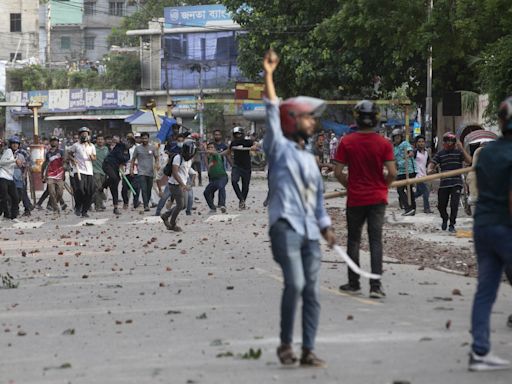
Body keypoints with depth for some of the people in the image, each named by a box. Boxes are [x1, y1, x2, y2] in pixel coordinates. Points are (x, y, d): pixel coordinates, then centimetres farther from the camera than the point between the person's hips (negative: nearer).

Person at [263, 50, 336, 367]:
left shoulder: (310, 158, 22)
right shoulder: (279, 148, 4)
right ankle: (286, 343, -6)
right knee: (295, 284, -20)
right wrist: (269, 76, -12)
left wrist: (325, 225, 15)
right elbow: (273, 112, -7)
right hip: (286, 226, -6)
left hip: (310, 231, 6)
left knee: (312, 291, 0)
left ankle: (308, 350, 4)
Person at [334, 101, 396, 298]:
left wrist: (349, 185, 10)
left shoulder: (346, 142, -6)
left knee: (354, 240, 14)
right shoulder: (384, 143, -6)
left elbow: (338, 173, -8)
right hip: (377, 198, 0)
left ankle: (353, 282, 20)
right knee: (376, 241, 1)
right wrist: (383, 185, 8)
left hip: (355, 198, 0)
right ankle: (375, 285, -7)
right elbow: (392, 173, -11)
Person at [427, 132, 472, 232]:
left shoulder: (458, 152, 2)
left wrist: (461, 148, -16)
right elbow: (432, 163, 0)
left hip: (456, 184, -2)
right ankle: (445, 219, 38)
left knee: (454, 205, -10)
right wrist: (429, 170, -23)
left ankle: (452, 225, 7)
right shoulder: (440, 154, 7)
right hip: (444, 184, 2)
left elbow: (469, 161, -10)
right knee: (441, 206, 7)